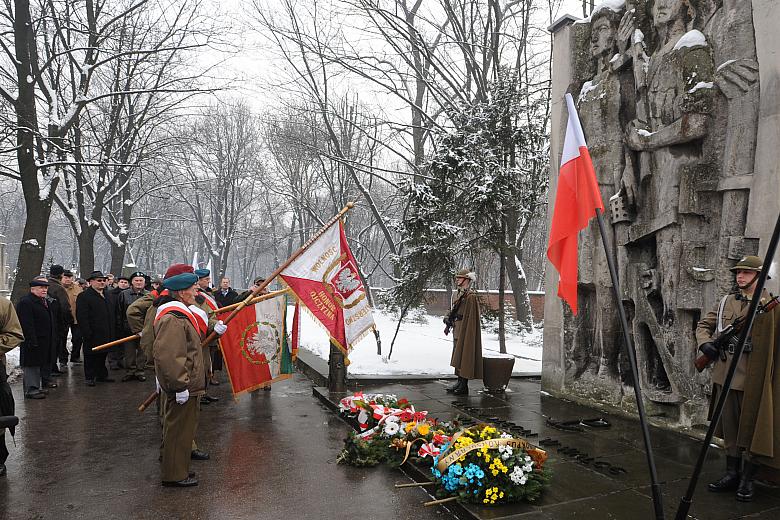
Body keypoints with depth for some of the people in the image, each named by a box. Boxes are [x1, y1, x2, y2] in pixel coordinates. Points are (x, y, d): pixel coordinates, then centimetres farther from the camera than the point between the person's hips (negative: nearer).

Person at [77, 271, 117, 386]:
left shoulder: (107, 295, 15)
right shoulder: (84, 296, -8)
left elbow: (113, 313, 20)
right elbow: (81, 317, -14)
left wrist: (113, 331, 14)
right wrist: (87, 333, -20)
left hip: (106, 334, 6)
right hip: (93, 334, -6)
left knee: (103, 354, 13)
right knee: (90, 356, 3)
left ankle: (102, 375, 22)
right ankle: (89, 377, 12)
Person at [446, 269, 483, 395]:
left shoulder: (471, 296, -14)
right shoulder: (456, 295, 13)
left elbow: (472, 316, -18)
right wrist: (449, 320, 9)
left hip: (466, 330, -9)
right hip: (457, 329, 9)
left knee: (464, 355, -5)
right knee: (457, 355, 13)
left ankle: (464, 386, 2)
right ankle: (460, 382, 23)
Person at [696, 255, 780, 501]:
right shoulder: (726, 302, 9)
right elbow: (704, 325, 16)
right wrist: (704, 343, 0)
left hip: (753, 379, -5)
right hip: (726, 375, 5)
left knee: (750, 428, 6)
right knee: (729, 428, 13)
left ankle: (747, 479, 19)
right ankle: (732, 473, 26)